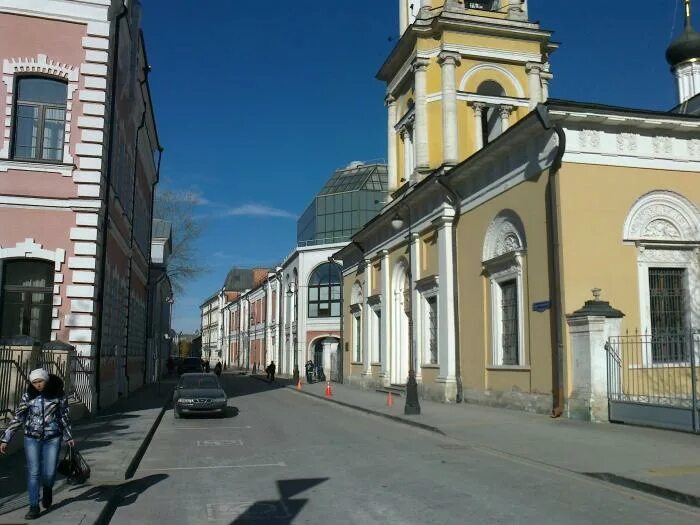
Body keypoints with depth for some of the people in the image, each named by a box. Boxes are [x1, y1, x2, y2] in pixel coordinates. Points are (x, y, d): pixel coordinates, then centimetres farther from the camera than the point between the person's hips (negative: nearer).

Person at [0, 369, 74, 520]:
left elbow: (64, 416, 4)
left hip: (52, 438, -1)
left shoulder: (59, 394, -6)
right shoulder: (28, 396, -5)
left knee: (49, 473, 1)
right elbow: (17, 418, -2)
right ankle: (34, 507, 9)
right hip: (32, 438, 1)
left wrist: (68, 437, 11)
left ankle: (47, 489, 35)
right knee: (33, 472, -1)